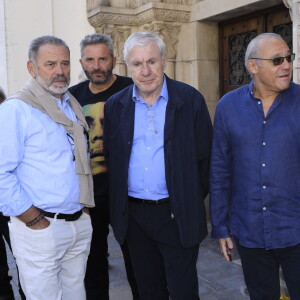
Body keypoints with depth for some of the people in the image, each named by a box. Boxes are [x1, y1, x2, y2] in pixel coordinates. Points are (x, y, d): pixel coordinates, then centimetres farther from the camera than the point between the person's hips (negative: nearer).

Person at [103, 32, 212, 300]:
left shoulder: (190, 100, -5)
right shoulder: (115, 106, 4)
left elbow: (205, 157, -2)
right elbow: (110, 158, 8)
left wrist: (192, 201, -2)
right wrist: (118, 204, 4)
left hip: (177, 214, -3)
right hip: (133, 215, 3)